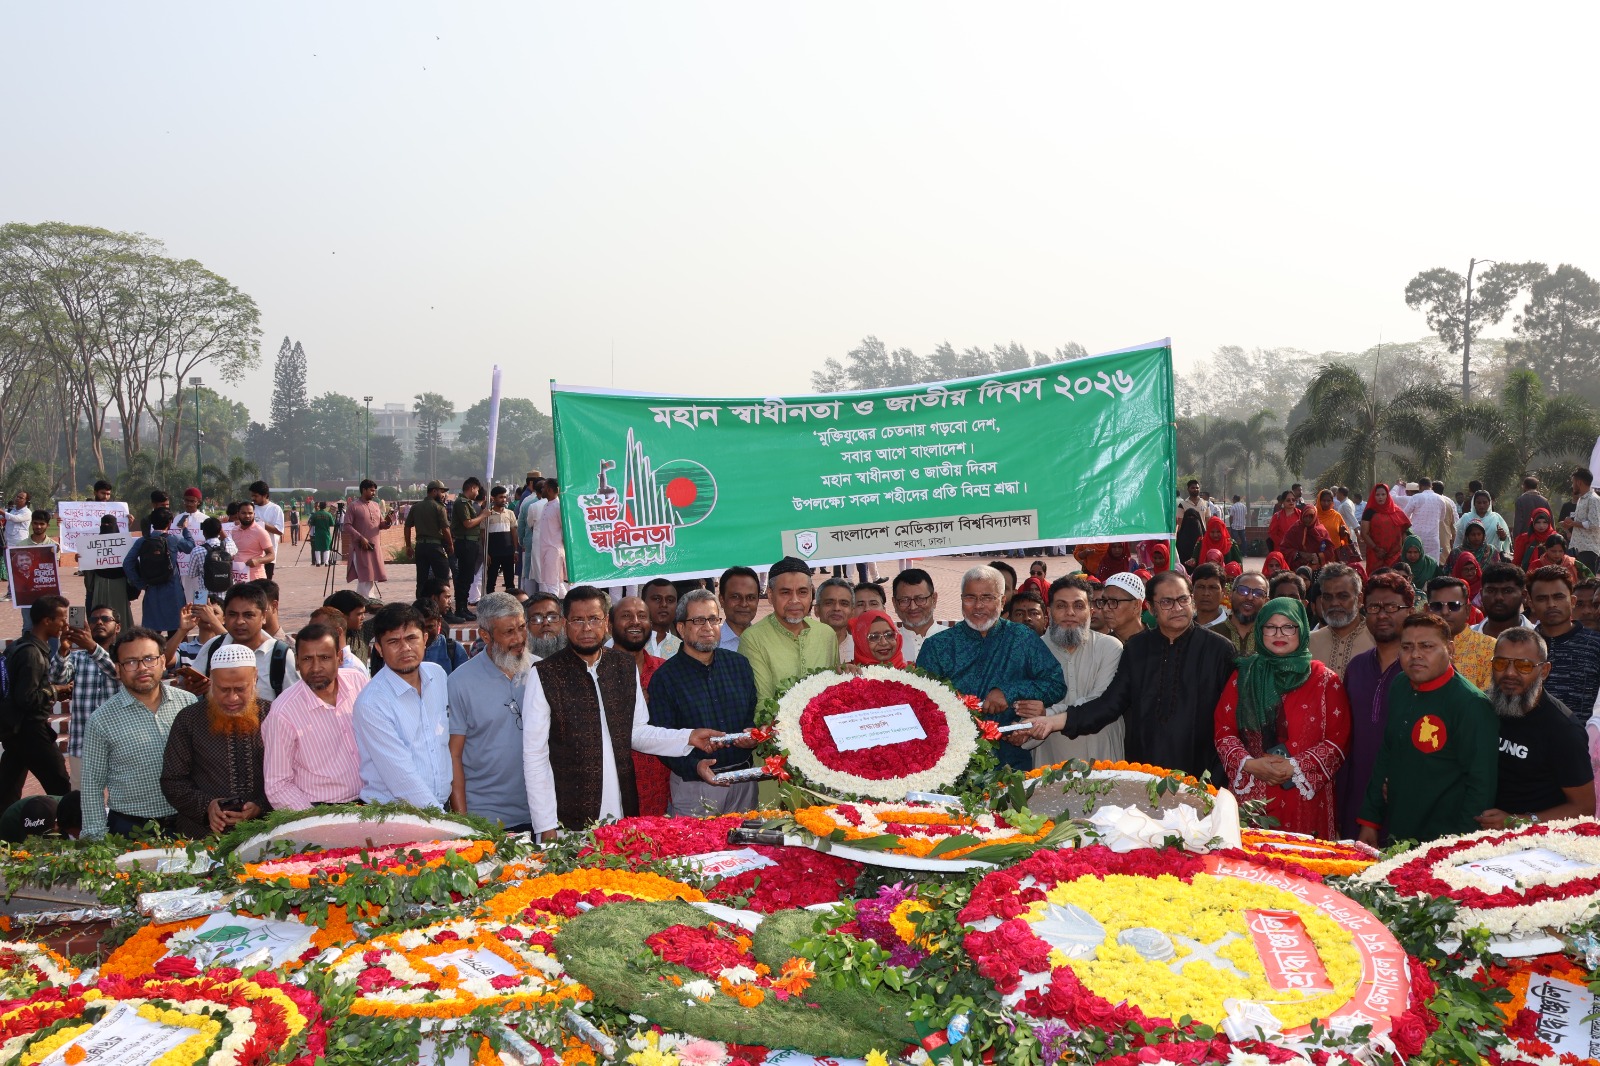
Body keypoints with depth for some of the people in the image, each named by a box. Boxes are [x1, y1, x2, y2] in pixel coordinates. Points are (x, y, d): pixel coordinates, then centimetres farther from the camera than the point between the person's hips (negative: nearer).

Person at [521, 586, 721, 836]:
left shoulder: (625, 667, 8)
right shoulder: (544, 675, -6)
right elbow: (534, 756, -6)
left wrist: (689, 737, 0)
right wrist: (547, 827, -10)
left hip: (624, 814, 4)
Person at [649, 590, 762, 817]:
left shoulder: (739, 664, 10)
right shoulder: (664, 677, -4)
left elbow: (756, 714, 15)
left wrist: (754, 736, -8)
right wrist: (695, 766, -25)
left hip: (743, 781, 4)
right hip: (693, 785, -4)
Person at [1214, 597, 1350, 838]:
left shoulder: (1325, 680, 4)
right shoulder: (1244, 676, 10)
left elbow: (1338, 739, -1)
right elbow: (1223, 730, 7)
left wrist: (1295, 767, -11)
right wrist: (1248, 764, -9)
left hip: (1306, 798, -1)